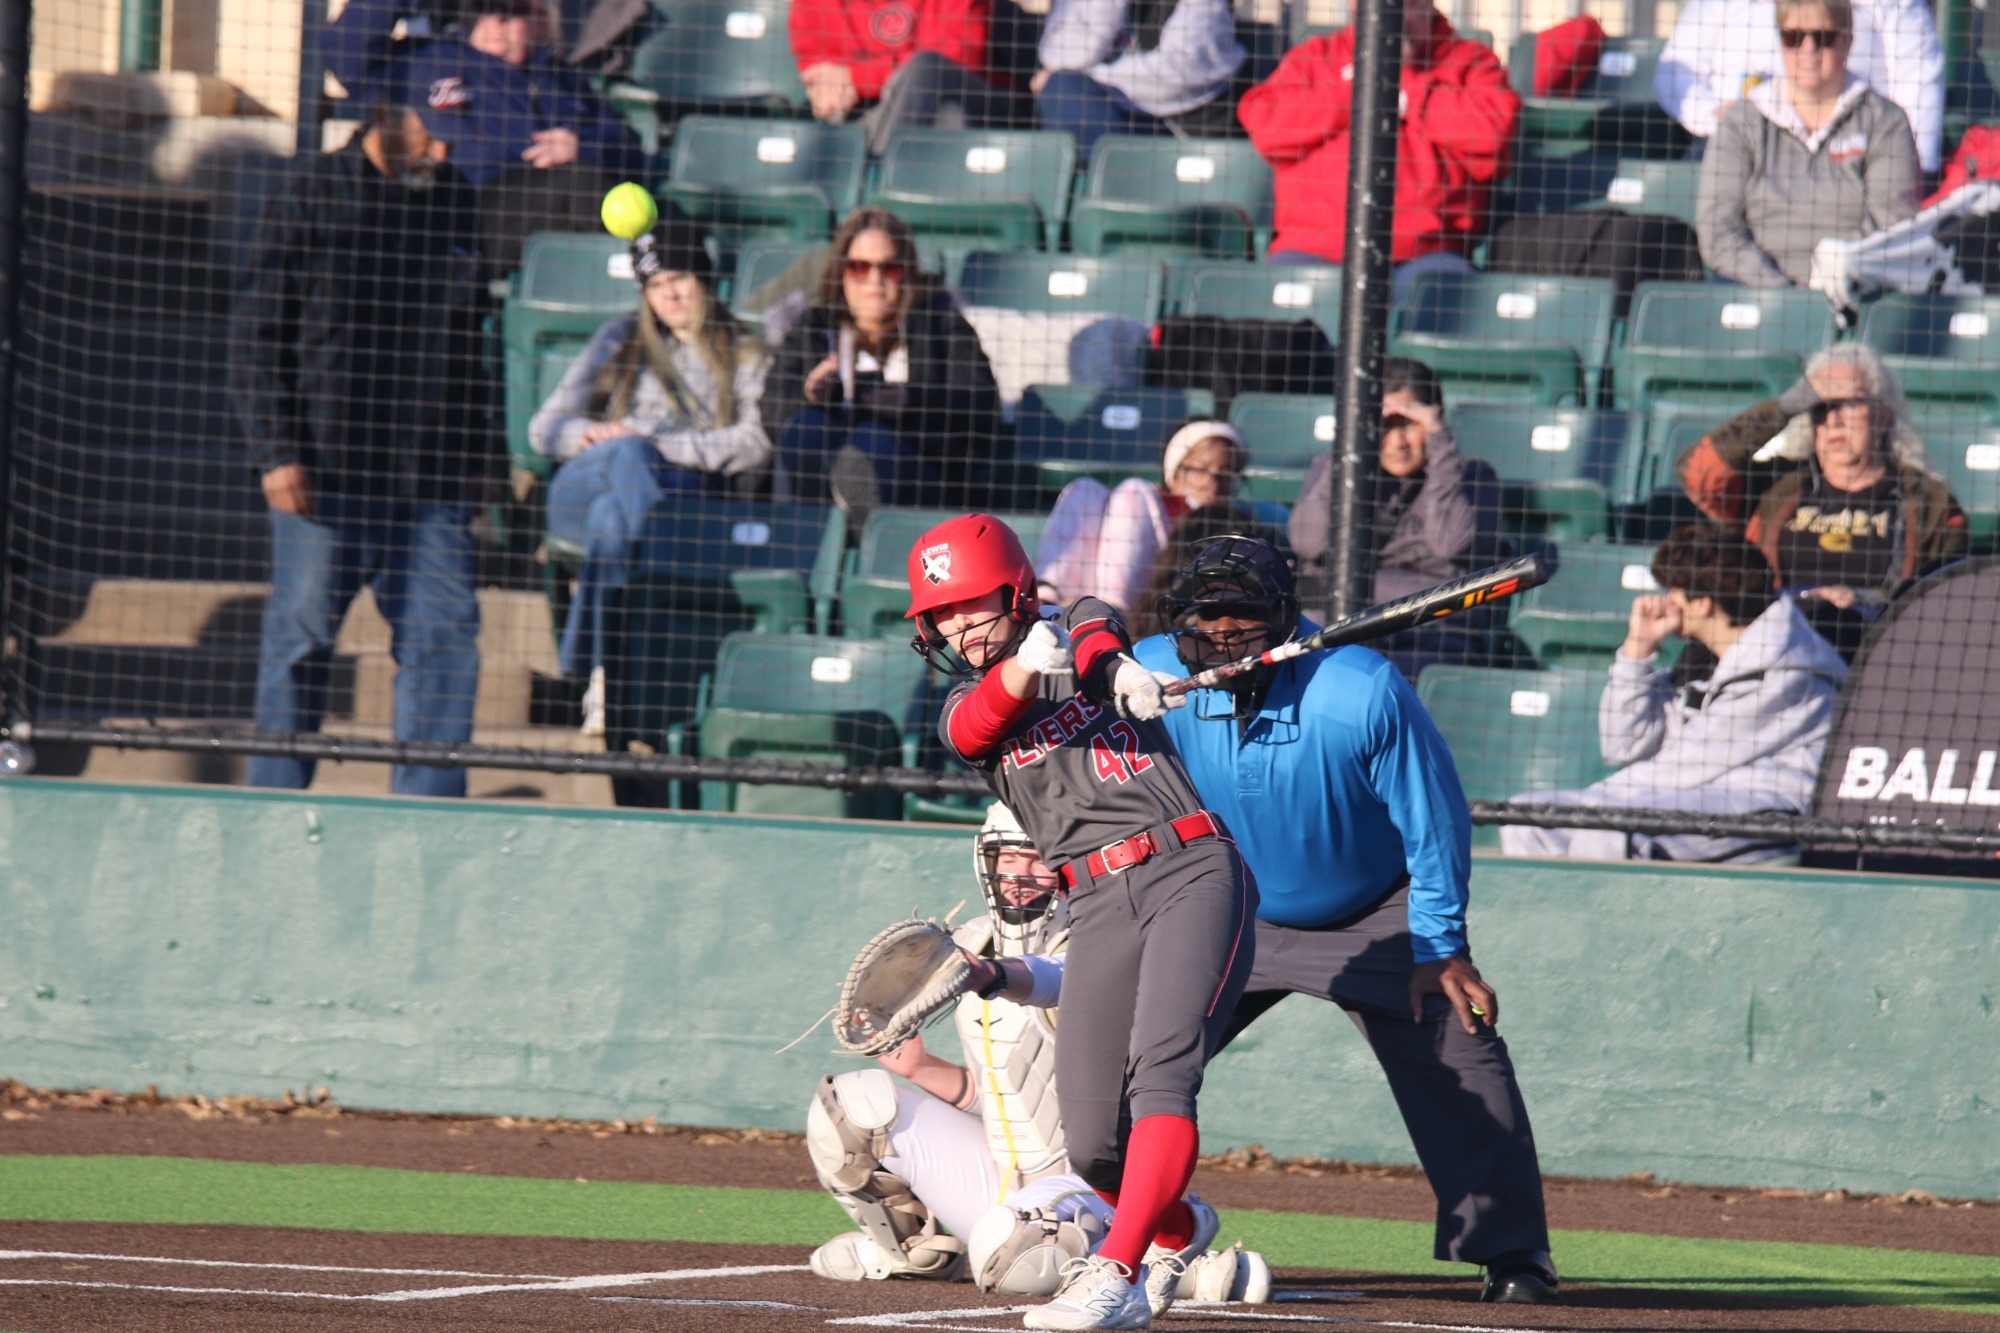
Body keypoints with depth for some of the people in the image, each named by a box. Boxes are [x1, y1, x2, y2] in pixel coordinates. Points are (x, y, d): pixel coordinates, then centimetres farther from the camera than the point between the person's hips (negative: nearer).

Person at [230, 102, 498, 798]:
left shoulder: (457, 204, 12)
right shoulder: (311, 196, -2)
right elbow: (257, 332, -3)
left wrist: (480, 452, 18)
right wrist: (277, 451, -9)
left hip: (432, 480, 4)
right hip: (327, 472, -4)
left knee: (445, 635, -2)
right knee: (301, 639, 2)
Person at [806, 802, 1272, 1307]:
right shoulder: (971, 946, 8)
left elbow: (1053, 981, -41)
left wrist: (992, 977, -62)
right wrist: (919, 1069, -4)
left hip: (1095, 1185, -7)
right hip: (1004, 1184, 7)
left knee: (1010, 1251, -38)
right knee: (851, 1105, -1)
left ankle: (1195, 1270, -15)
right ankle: (910, 1246, 22)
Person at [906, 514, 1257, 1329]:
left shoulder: (1082, 631, 16)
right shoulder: (966, 707, 16)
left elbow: (1094, 626, -8)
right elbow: (976, 726, -8)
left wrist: (1113, 664, -32)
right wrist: (1024, 669, -30)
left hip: (1193, 872, -3)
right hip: (1098, 907, 3)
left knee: (1161, 1070, -24)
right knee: (1093, 1144, -4)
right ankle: (1176, 1231, 28)